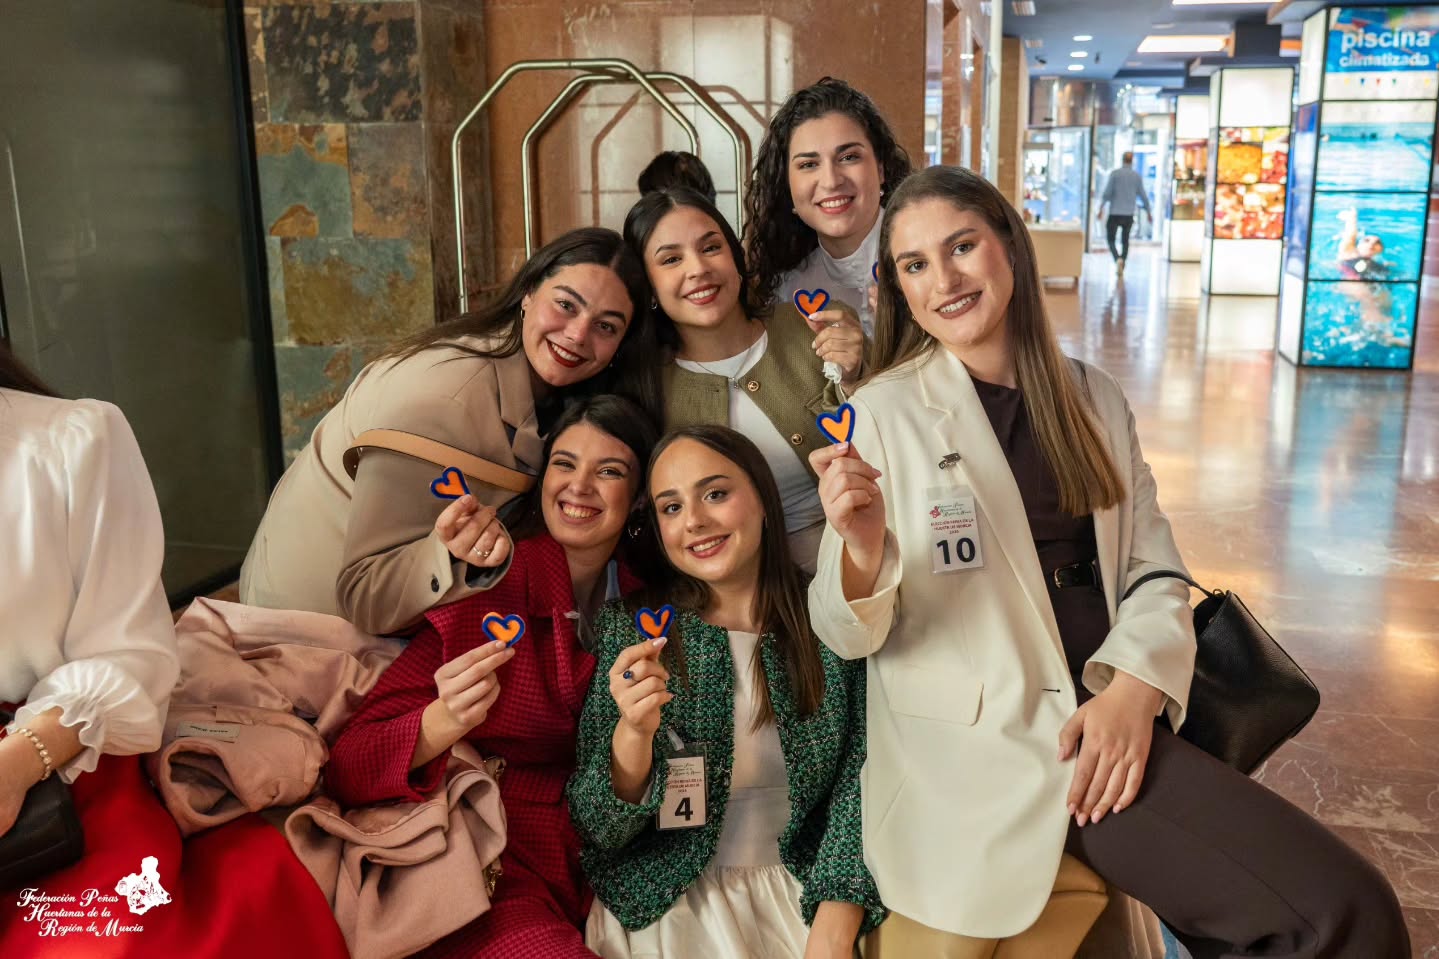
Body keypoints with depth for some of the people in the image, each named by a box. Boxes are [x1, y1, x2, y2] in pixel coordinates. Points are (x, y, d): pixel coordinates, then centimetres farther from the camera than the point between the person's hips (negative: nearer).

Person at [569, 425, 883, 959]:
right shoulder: (631, 630, -5)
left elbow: (858, 785, -2)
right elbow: (599, 830, -6)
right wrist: (633, 733, -25)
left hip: (803, 893, 2)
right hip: (668, 907, -1)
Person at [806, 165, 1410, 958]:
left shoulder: (1092, 398, 11)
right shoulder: (882, 413, -4)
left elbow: (1154, 570, 10)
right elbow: (849, 635, -6)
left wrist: (1133, 690, -9)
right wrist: (862, 551, -28)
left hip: (1110, 721, 5)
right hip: (978, 747, -5)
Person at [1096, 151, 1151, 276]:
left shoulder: (1115, 174, -6)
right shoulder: (1136, 176, 1)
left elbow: (1107, 193, -12)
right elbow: (1143, 196, 4)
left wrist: (1101, 209, -7)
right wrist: (1149, 212, 16)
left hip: (1115, 214, -2)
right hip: (1129, 214, 2)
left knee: (1111, 239, 7)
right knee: (1125, 241, 16)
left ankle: (1118, 259, -19)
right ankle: (1121, 268, 14)